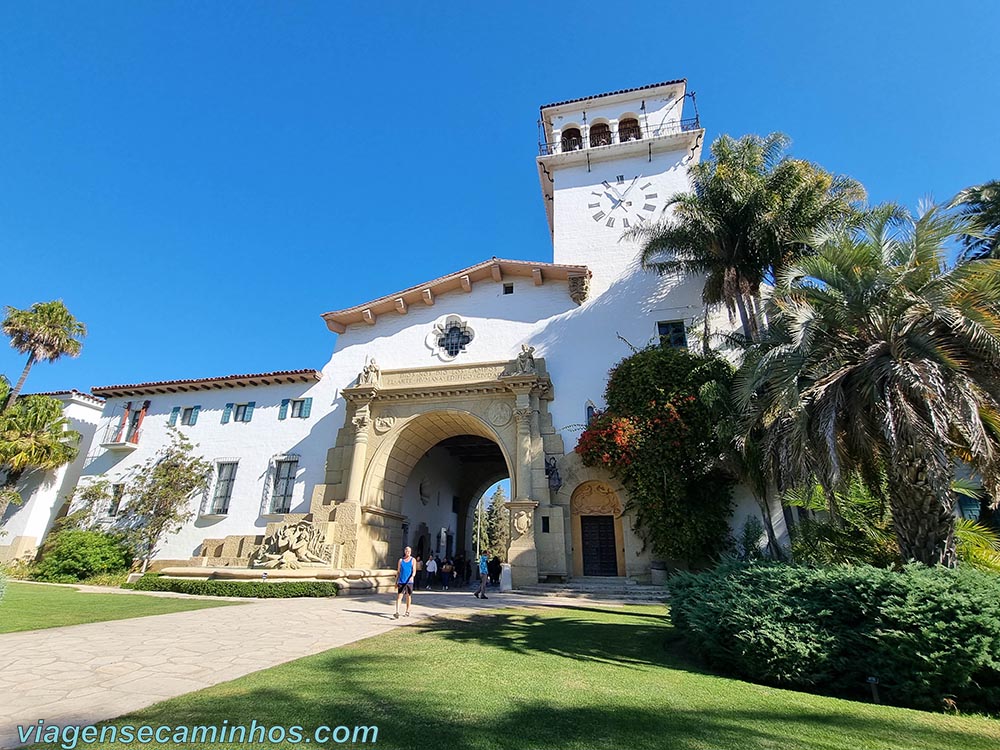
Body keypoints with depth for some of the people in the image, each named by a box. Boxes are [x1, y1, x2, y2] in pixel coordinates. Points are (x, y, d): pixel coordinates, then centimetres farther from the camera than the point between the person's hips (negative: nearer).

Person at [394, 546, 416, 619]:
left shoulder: (413, 560, 3)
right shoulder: (401, 560, 8)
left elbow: (414, 570, -5)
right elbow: (398, 571, 12)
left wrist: (412, 576, -25)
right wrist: (396, 582, 10)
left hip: (409, 581, 0)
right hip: (401, 581, 0)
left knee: (408, 596, 9)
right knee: (399, 596, -10)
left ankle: (407, 611, 24)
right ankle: (397, 612, -15)